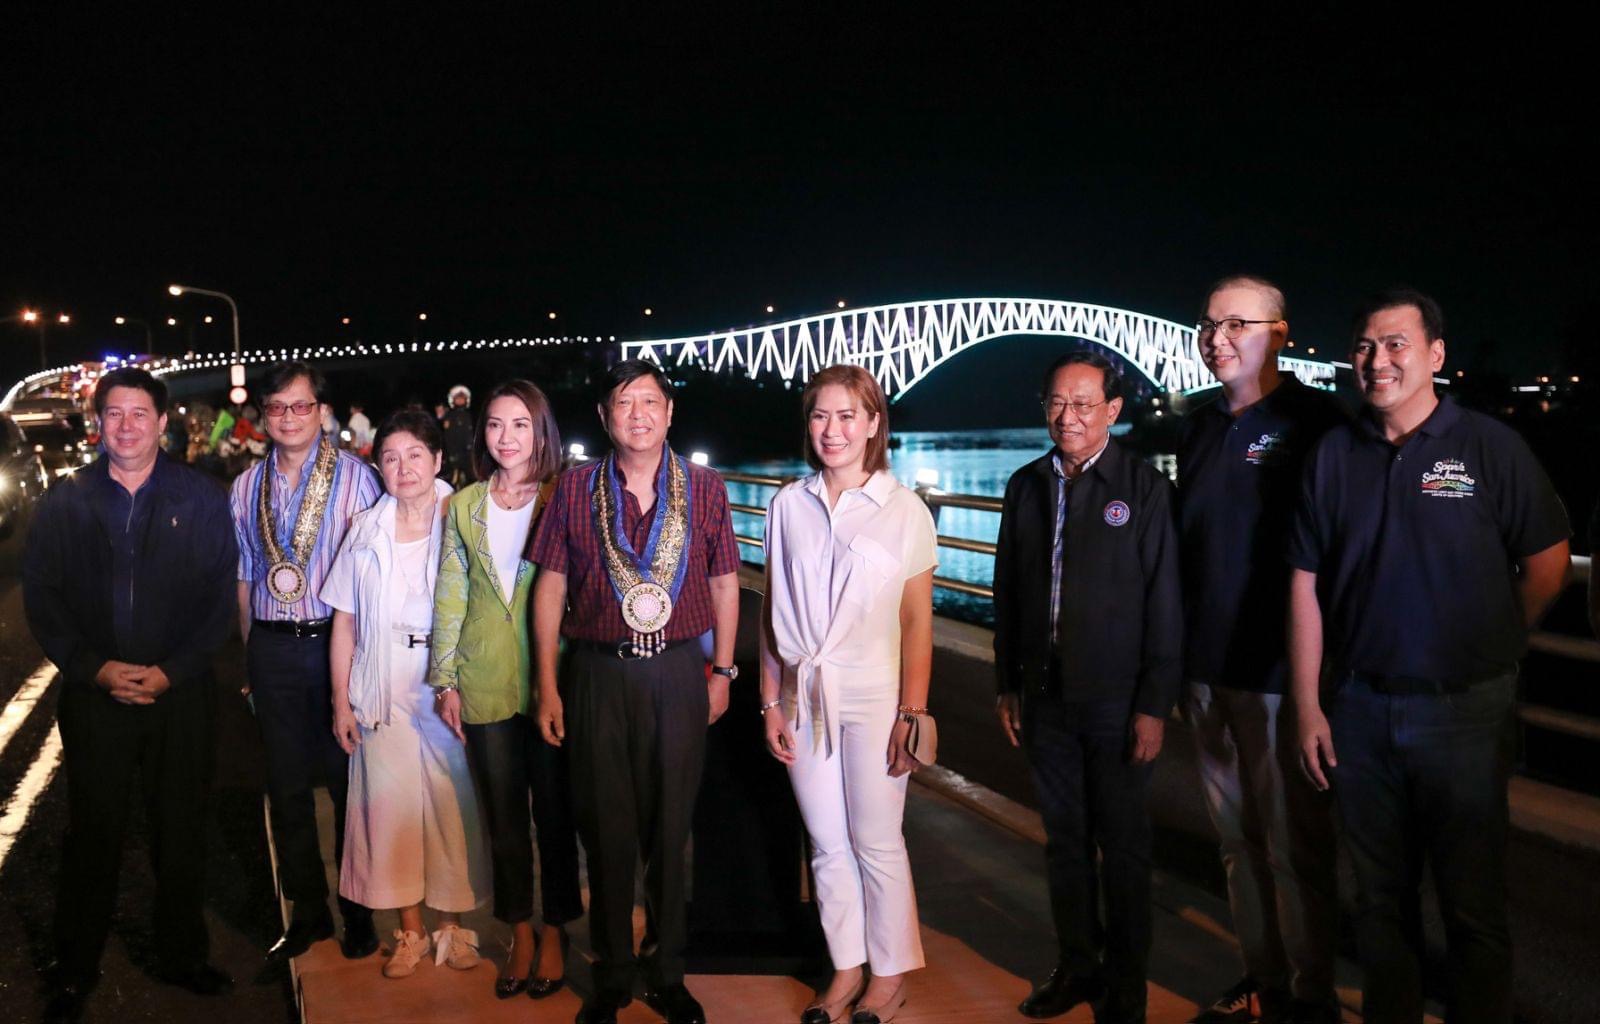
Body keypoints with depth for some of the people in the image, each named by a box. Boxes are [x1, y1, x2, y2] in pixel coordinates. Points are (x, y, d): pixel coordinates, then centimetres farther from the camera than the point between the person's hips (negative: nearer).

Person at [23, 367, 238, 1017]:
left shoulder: (203, 500, 1)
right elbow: (41, 598, 3)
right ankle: (74, 971, 26)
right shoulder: (65, 501, 4)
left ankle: (181, 956, 26)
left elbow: (220, 598, 0)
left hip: (180, 692, 0)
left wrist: (172, 671, -10)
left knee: (181, 833, 9)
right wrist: (96, 668, -9)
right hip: (93, 695, 0)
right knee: (92, 834, 9)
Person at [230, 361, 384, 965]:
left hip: (338, 641, -4)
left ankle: (358, 910, 20)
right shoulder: (247, 487, 9)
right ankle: (307, 909, 25)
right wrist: (251, 653, 10)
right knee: (286, 785, 11)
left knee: (350, 780, 5)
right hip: (271, 646, 4)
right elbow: (245, 576, 14)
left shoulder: (354, 476, -4)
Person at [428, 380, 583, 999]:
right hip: (485, 684, 3)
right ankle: (519, 933, 27)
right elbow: (450, 597, 8)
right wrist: (445, 680, 4)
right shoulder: (463, 507, 8)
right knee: (503, 813, 11)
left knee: (554, 809, 7)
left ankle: (553, 934, 24)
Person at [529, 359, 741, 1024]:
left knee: (670, 829, 10)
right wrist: (546, 686, 0)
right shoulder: (576, 488, 1)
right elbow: (550, 586, 3)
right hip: (598, 674, 0)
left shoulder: (705, 487, 2)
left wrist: (722, 671, 5)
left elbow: (723, 583, 8)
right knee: (606, 829, 8)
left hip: (678, 671, 0)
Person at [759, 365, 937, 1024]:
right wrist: (771, 703, 5)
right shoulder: (788, 505, 4)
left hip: (873, 697, -3)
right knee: (827, 846, 11)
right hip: (805, 697, 3)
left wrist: (911, 714, -9)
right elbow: (773, 611, 7)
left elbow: (917, 622, -4)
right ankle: (846, 970, 27)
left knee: (876, 844, 5)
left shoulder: (904, 510, -4)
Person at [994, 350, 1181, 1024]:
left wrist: (1154, 704, -10)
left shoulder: (1143, 487, -7)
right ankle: (1077, 965, 31)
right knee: (1064, 840, 15)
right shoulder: (1026, 485, 6)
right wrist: (1008, 684, 10)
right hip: (1045, 696, 4)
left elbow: (1163, 603, -8)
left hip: (1115, 700, -4)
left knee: (1123, 847, 9)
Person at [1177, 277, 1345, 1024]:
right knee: (1238, 839, 13)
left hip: (1280, 673, -5)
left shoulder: (1314, 423, -7)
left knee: (1295, 847, 4)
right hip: (1207, 673, 6)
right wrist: (1182, 661, 14)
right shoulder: (1199, 429, 11)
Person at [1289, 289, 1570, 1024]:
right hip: (1358, 709, 3)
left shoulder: (1490, 446, -8)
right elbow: (1306, 585, 1)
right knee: (1380, 897, 16)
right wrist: (1308, 708, -1)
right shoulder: (1332, 455, 0)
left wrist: (1487, 651, 8)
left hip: (1464, 708, -2)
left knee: (1473, 902, 10)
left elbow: (1547, 563, 0)